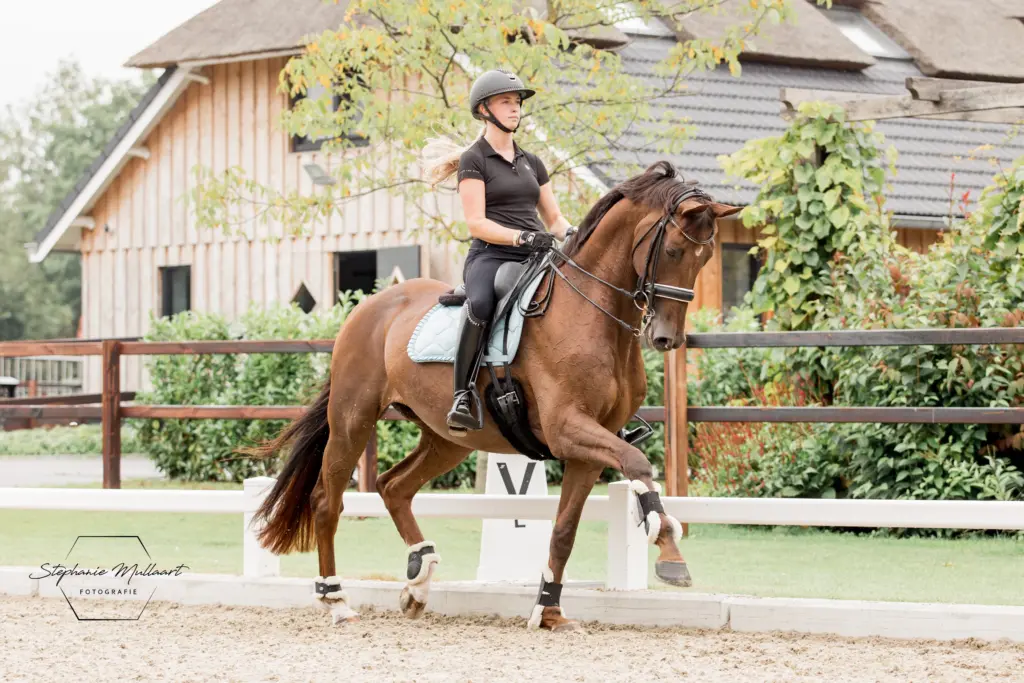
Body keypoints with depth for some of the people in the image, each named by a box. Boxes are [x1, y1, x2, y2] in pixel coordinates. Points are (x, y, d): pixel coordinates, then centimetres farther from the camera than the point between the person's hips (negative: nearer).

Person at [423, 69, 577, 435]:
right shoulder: (474, 160, 3)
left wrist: (569, 234, -1)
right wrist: (522, 236, -21)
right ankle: (462, 397, -32)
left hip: (535, 258, 6)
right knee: (481, 303, -39)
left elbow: (554, 218, 23)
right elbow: (476, 223, -7)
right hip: (491, 255, -6)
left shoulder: (532, 163, 21)